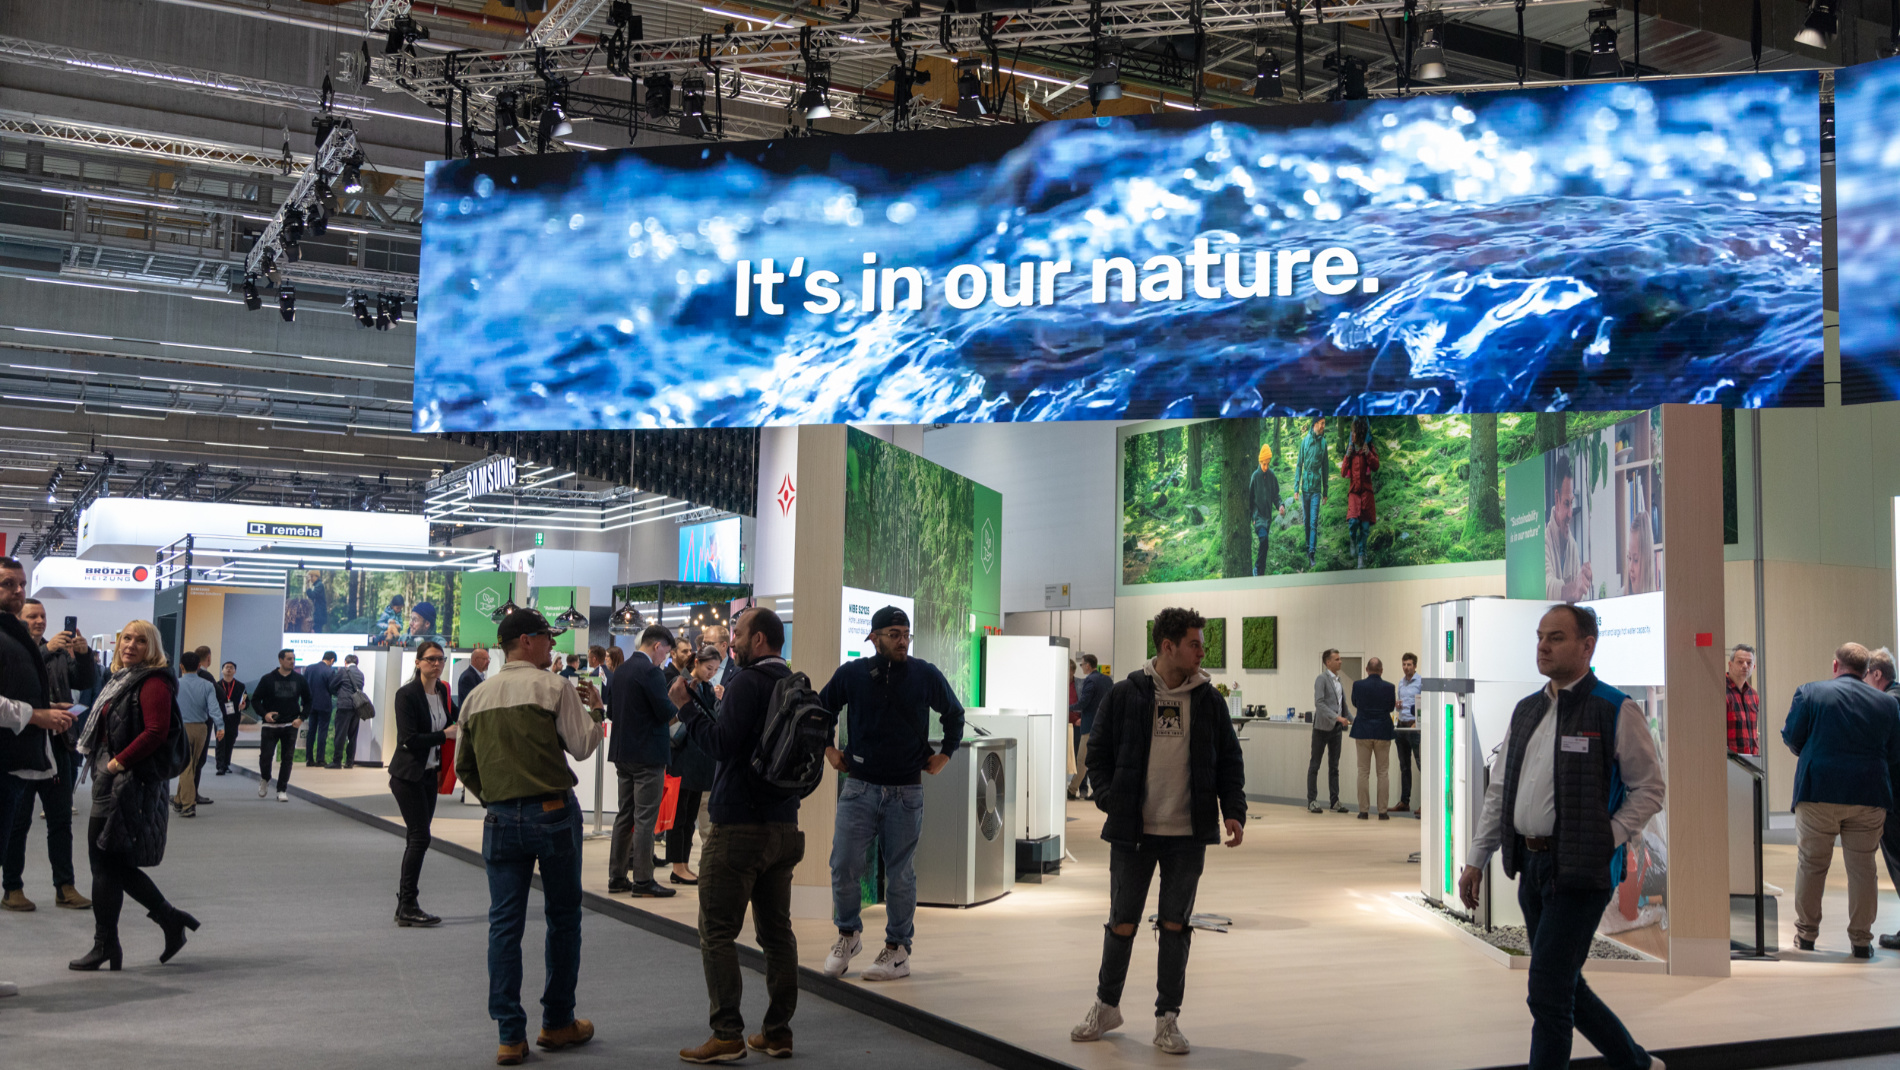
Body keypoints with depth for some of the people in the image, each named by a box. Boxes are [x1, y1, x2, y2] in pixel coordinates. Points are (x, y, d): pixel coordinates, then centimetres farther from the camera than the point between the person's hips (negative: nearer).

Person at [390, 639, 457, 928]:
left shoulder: (442, 691, 7)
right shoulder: (406, 694, -14)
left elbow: (454, 720, 23)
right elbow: (409, 739, -20)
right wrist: (445, 735, -19)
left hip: (430, 774, 7)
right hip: (408, 776, -7)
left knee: (416, 839, 9)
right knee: (420, 837, -10)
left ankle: (405, 906, 15)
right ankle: (408, 907, -5)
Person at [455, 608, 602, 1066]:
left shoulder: (477, 696, 8)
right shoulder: (554, 687, -7)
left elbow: (463, 766, 14)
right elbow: (582, 746, -7)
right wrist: (595, 717, 11)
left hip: (501, 819, 4)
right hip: (553, 813, -4)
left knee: (504, 923, 4)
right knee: (563, 916, 10)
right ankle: (558, 1023, 18)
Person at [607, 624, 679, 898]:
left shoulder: (620, 671, 11)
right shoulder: (650, 671, -16)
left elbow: (611, 710, 16)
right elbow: (666, 712, -18)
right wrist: (679, 704, 1)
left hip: (623, 752, 9)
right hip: (648, 754, -9)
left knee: (625, 816, 14)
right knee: (645, 818, -5)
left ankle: (617, 877, 18)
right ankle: (643, 880, -3)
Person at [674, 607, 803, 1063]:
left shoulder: (748, 683, -13)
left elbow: (722, 743, -22)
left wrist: (686, 708, -10)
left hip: (738, 827, -8)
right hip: (783, 827, 8)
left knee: (717, 932, -1)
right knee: (776, 930, 11)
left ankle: (727, 1034, -4)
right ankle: (778, 1031, 15)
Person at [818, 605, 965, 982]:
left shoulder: (926, 675, 0)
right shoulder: (851, 674, 0)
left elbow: (954, 714, 18)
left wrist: (945, 754, 12)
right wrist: (829, 749, 11)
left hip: (906, 793, 0)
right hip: (859, 788, 0)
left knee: (900, 874, 4)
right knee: (844, 865, -4)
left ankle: (897, 950, 15)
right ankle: (847, 935, 19)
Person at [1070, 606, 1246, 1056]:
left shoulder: (1209, 701, 5)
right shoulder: (1126, 695, -1)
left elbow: (1229, 761, 10)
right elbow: (1098, 753, 5)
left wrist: (1233, 810, -4)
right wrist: (1109, 800, -8)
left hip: (1187, 835, 1)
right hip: (1132, 831, -1)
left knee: (1175, 926, 6)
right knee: (1122, 924, 6)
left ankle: (1168, 1019, 17)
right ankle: (1107, 1006, 26)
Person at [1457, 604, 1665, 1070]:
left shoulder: (1616, 711, -7)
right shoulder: (1526, 711, 12)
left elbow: (1649, 788, -5)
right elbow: (1498, 791, 15)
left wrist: (1605, 841, -14)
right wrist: (1476, 859, 12)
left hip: (1579, 872, -7)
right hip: (1531, 865, 7)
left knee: (1548, 992, -7)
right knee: (1565, 987, 16)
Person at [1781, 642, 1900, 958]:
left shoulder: (1809, 692, -3)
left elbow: (1792, 739, -1)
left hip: (1818, 792, -2)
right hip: (1869, 797, 2)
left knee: (1811, 864, 10)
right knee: (1862, 867, 8)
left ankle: (1806, 933, 18)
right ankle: (1861, 940, 10)